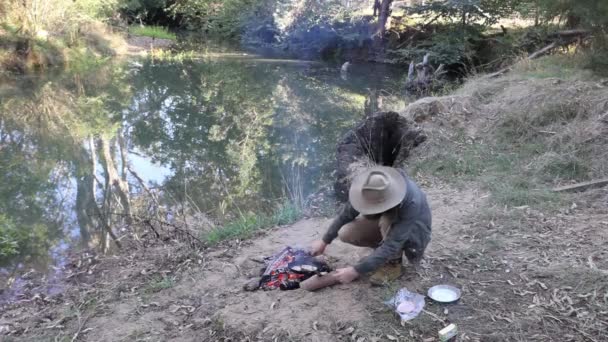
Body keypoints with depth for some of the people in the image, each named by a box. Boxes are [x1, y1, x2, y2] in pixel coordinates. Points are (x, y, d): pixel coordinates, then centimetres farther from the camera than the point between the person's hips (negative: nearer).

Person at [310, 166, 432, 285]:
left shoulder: (410, 204, -40)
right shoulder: (372, 188, -24)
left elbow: (391, 245, -39)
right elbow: (347, 213, -9)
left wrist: (356, 271, -38)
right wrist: (325, 241, -3)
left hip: (413, 232, -5)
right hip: (384, 221, 5)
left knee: (387, 220, -38)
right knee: (345, 234, -17)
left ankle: (393, 264, -13)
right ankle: (381, 253, 6)